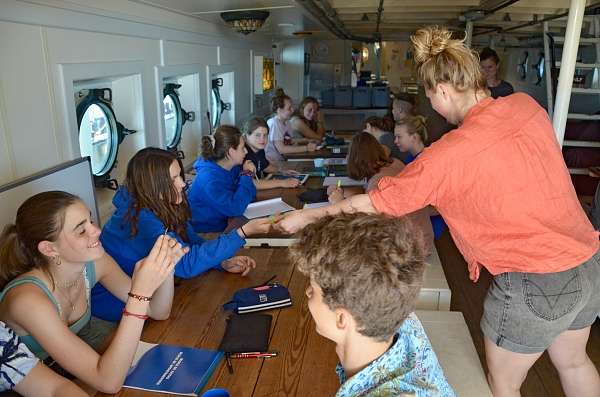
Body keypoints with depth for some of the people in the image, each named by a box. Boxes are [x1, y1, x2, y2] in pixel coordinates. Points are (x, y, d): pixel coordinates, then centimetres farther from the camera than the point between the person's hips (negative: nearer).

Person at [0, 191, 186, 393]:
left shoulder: (94, 263, -15)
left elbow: (158, 312, -7)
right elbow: (108, 382, -34)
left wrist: (166, 267, -25)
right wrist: (140, 292, -40)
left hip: (75, 374, 5)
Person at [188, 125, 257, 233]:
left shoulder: (233, 167, 0)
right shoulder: (209, 178, -24)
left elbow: (250, 196, 4)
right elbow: (235, 208, -31)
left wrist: (248, 174, -14)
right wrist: (247, 175, -21)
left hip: (225, 225, 8)